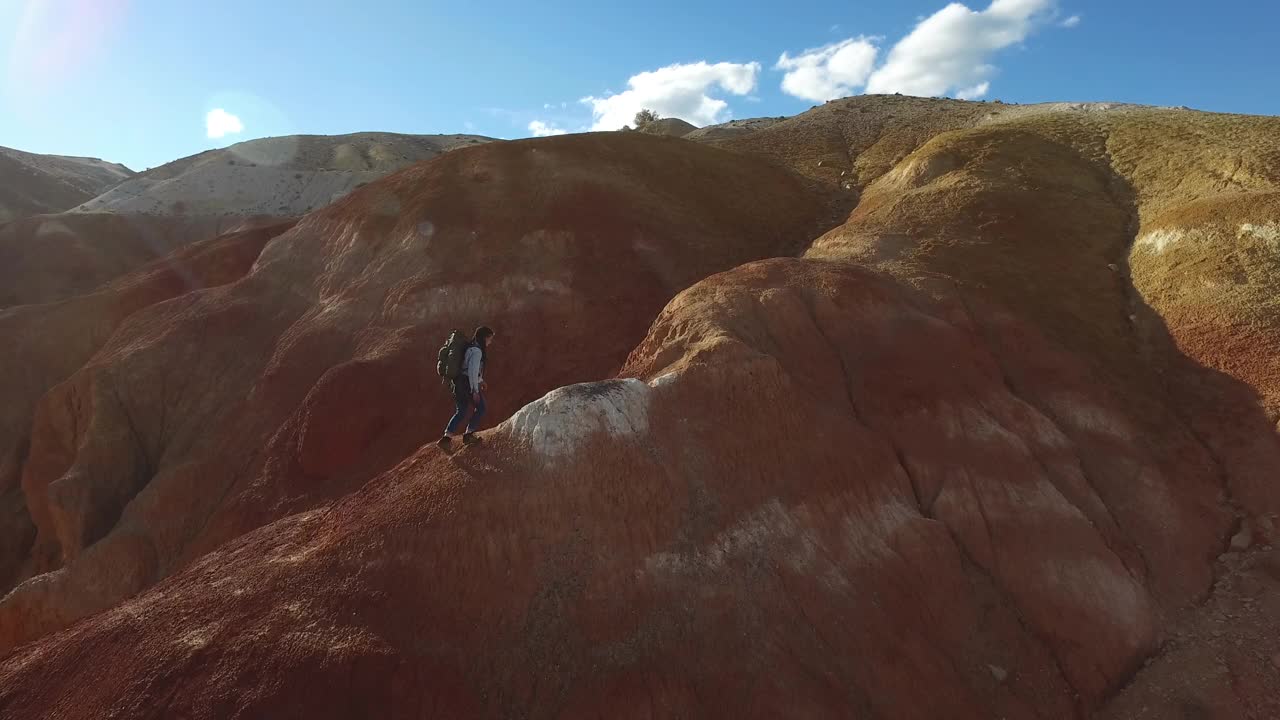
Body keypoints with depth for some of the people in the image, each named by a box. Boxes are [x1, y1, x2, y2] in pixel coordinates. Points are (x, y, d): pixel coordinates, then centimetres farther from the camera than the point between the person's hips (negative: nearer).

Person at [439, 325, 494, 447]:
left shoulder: (472, 348, 16)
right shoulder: (476, 351, -15)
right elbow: (472, 371, -21)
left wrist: (481, 381, 30)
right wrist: (475, 391, -20)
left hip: (459, 383, 9)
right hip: (468, 384, -9)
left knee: (461, 412, 14)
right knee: (480, 408, 8)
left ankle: (447, 437, 6)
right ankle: (468, 434, 12)